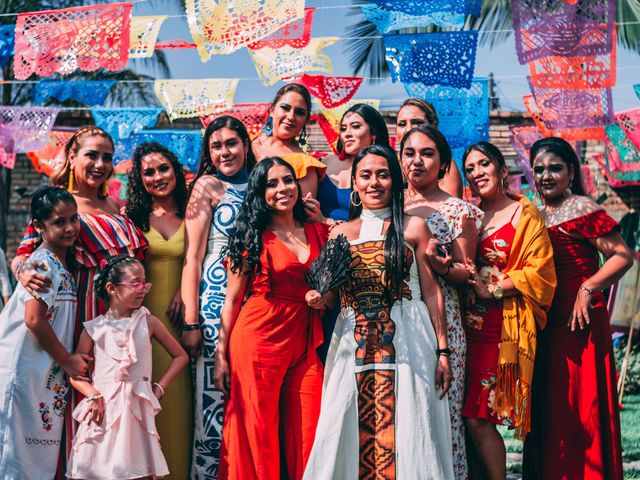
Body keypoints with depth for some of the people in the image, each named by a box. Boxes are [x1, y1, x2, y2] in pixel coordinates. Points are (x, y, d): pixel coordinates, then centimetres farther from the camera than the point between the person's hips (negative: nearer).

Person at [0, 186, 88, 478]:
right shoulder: (43, 262, -13)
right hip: (24, 372, -9)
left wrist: (69, 361, 8)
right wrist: (68, 361, -14)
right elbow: (34, 319, -21)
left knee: (42, 452, 12)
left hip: (50, 375, 9)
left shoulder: (62, 265, 12)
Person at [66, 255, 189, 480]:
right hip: (102, 411, 0)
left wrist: (158, 388, 2)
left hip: (137, 410, 0)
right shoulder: (94, 328, 2)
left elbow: (180, 356, 9)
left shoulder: (148, 322, 3)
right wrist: (93, 395, -12)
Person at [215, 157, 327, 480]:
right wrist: (221, 355, -2)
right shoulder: (252, 236, 3)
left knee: (306, 438, 1)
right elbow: (232, 299, 3)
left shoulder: (319, 232, 12)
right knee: (257, 433, -1)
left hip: (305, 342, 3)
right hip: (258, 339, -3)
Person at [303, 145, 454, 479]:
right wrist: (319, 299, -4)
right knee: (354, 436, -1)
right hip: (354, 347, 2)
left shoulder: (413, 227, 6)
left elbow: (432, 292, 3)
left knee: (405, 435, -4)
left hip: (408, 344, -2)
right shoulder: (341, 233, 13)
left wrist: (443, 351, -3)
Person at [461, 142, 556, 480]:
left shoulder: (525, 215, 2)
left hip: (504, 326, -5)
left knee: (478, 419, -11)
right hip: (470, 324, 5)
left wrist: (492, 289, -13)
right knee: (467, 417, 0)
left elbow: (538, 271, -6)